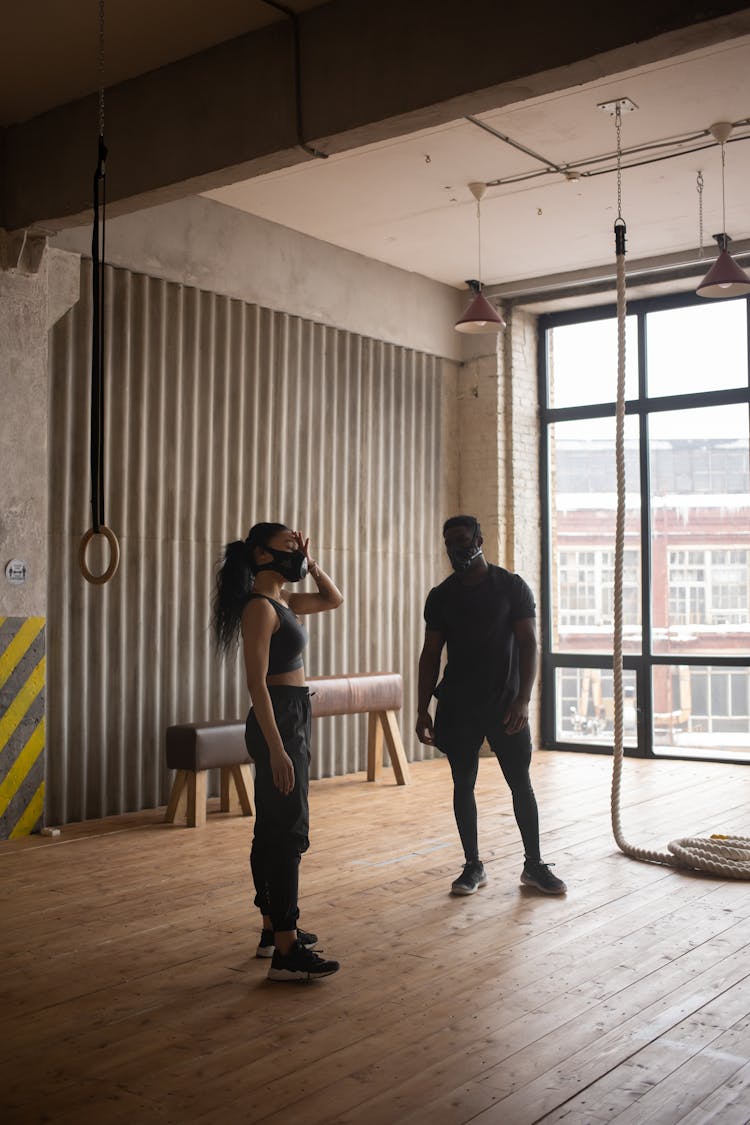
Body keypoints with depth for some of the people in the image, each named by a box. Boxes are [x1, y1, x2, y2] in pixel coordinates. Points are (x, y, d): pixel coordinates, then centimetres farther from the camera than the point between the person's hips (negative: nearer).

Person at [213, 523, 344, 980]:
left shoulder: (283, 600, 12)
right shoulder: (259, 606, -15)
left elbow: (334, 599, 25)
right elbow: (257, 682, -20)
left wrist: (309, 563, 9)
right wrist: (277, 749, -24)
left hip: (293, 718, 10)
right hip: (277, 720, -10)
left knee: (273, 829, 15)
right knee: (289, 831, -9)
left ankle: (274, 929, 27)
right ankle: (286, 952, -5)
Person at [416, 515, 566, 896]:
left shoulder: (512, 586, -2)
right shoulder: (440, 596, 5)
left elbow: (527, 643, -6)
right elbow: (430, 654, 7)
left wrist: (523, 699, -17)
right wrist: (423, 710, 1)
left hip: (505, 704, -2)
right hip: (458, 707, 2)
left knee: (521, 783, 2)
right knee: (463, 784, 6)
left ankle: (534, 865, 15)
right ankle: (473, 866, 18)